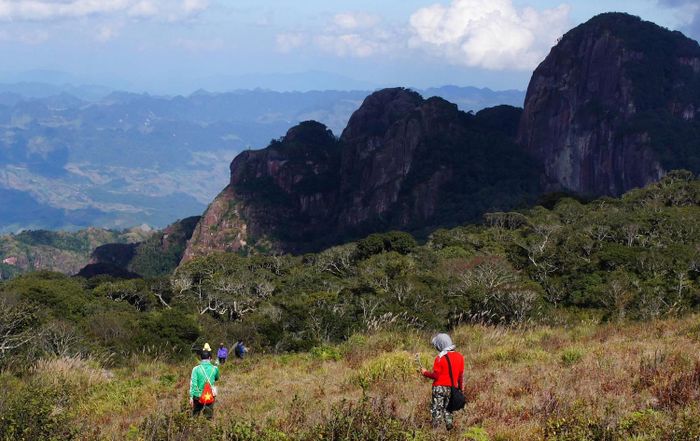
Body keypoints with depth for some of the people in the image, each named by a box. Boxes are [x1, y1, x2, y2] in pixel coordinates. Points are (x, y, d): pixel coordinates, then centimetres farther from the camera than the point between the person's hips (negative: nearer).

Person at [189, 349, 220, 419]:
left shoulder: (196, 369, -8)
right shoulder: (214, 369, -2)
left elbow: (193, 384, -12)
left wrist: (191, 397, -10)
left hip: (198, 396, -1)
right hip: (210, 397, 1)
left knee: (195, 415, 15)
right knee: (209, 417, 9)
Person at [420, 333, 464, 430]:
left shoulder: (440, 358, -12)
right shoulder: (459, 356, 3)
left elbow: (436, 375, -11)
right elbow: (461, 375, 9)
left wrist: (425, 372, 4)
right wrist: (460, 387, 19)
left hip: (440, 388, -5)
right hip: (452, 388, 5)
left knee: (436, 410, 2)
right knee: (448, 410, 16)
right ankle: (450, 428, 10)